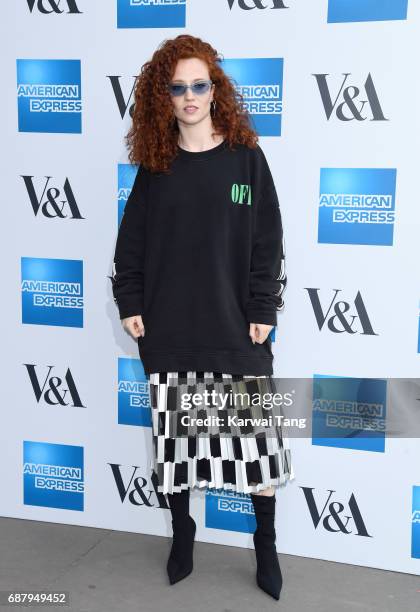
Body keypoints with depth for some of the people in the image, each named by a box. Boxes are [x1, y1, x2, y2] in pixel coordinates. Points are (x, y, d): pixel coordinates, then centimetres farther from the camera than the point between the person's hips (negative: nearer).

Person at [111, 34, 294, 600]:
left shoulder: (246, 158, 0)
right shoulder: (154, 165, 5)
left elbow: (268, 242, -2)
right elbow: (131, 241, 7)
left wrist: (263, 310, -7)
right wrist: (130, 304, -1)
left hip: (236, 328, -1)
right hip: (169, 329, 2)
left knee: (257, 436, 3)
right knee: (176, 434, 11)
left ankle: (266, 547, 22)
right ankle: (182, 533, 32)